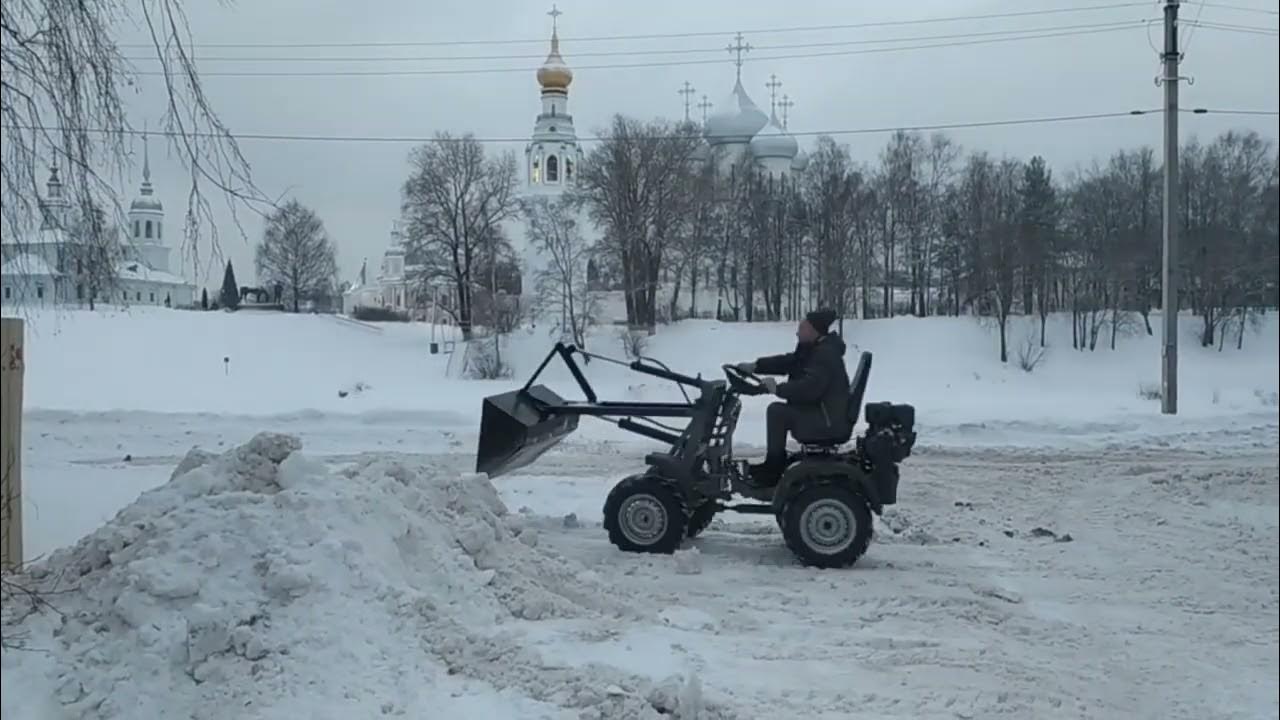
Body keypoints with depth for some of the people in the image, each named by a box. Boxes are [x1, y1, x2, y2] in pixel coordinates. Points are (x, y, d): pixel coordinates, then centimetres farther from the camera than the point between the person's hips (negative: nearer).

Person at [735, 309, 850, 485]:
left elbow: (809, 388, -31)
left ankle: (773, 471, -10)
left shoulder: (826, 355, -20)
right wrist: (755, 366, 4)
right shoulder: (814, 349, 12)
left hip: (829, 421, -11)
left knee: (777, 411, -18)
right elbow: (786, 362, 13)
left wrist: (778, 388, -24)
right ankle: (774, 464, 18)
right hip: (821, 413, 11)